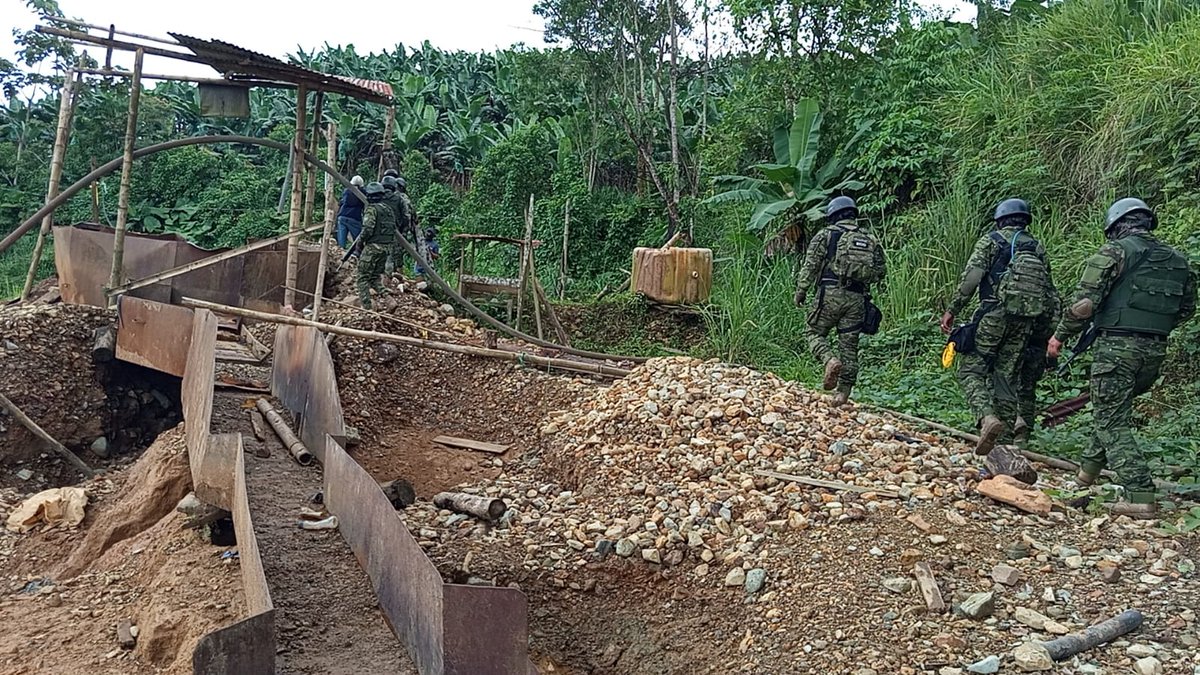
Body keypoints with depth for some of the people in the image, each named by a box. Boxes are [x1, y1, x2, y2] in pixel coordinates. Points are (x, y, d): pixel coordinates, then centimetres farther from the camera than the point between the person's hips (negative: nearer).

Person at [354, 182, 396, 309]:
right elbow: (394, 229, 15)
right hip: (386, 247, 8)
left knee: (363, 278, 1)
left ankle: (366, 307, -4)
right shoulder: (388, 209, 13)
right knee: (374, 277, 16)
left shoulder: (372, 209, -11)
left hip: (373, 247, -8)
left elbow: (368, 229, -20)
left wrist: (360, 242, -5)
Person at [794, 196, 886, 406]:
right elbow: (881, 271, 13)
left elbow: (810, 266, -5)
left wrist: (800, 291, -1)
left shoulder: (826, 235, 1)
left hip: (831, 294, -4)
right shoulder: (870, 239, 14)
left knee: (814, 331, 10)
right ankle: (844, 391, 8)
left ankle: (830, 360, -17)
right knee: (849, 345, 8)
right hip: (857, 298, 4)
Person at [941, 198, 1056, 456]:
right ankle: (1007, 431, 9)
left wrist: (952, 310, -6)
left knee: (971, 370, -3)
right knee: (1007, 376, 11)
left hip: (994, 315, -5)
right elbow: (1050, 292, 15)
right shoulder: (1038, 248, 17)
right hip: (1026, 321, 5)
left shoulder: (990, 241, 3)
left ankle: (987, 418, -26)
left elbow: (971, 277, -10)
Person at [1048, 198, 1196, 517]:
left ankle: (1140, 497, -11)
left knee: (1113, 422, -3)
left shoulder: (1115, 251, -7)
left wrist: (1060, 336, -3)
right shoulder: (1178, 260, 13)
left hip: (1118, 346, -7)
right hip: (1155, 351, 7)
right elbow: (1186, 309, 19)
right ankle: (1089, 468, 34)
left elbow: (1085, 300, -13)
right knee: (1112, 409, 23)